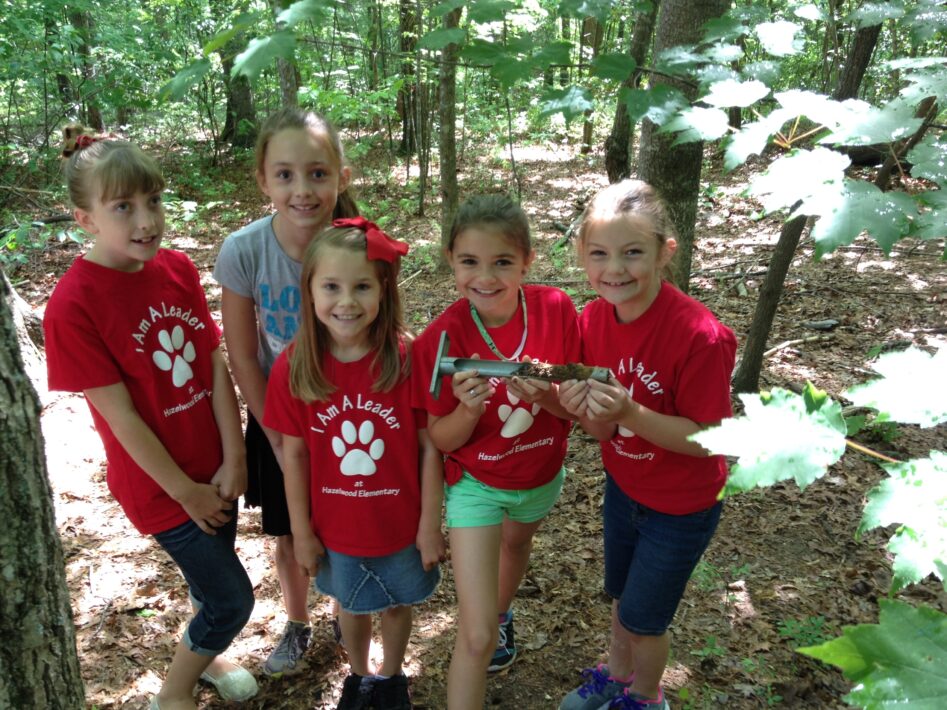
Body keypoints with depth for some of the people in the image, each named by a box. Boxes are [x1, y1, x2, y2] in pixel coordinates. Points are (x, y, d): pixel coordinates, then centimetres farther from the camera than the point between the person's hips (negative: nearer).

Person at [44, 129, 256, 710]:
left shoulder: (178, 269, -4)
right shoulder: (73, 305, -21)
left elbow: (216, 366, -4)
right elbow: (121, 416, -18)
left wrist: (234, 460, -8)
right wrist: (186, 491, -13)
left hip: (217, 468, 5)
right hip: (159, 482, -5)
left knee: (212, 574, 23)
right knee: (233, 599, 4)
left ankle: (206, 654, 53)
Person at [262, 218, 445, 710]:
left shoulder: (407, 359, -22)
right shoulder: (293, 368, -18)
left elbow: (430, 447, -13)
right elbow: (293, 455, -8)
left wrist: (430, 525, -9)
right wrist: (301, 532, -1)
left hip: (401, 524, -1)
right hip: (336, 528, 1)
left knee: (396, 604, 24)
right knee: (352, 606, 26)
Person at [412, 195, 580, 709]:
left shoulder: (556, 310, -21)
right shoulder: (440, 338, -25)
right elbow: (441, 440, -16)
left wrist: (544, 395, -34)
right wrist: (468, 410, -37)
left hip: (542, 475, 4)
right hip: (475, 482, -3)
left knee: (516, 545, 35)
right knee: (477, 638, -8)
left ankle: (501, 610, 68)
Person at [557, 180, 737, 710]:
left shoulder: (699, 335, -32)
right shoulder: (594, 318, -13)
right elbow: (606, 431, -7)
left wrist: (629, 412, -37)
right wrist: (587, 410, -30)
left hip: (682, 504, -5)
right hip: (624, 486, 5)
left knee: (643, 615, 13)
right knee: (623, 595, 26)